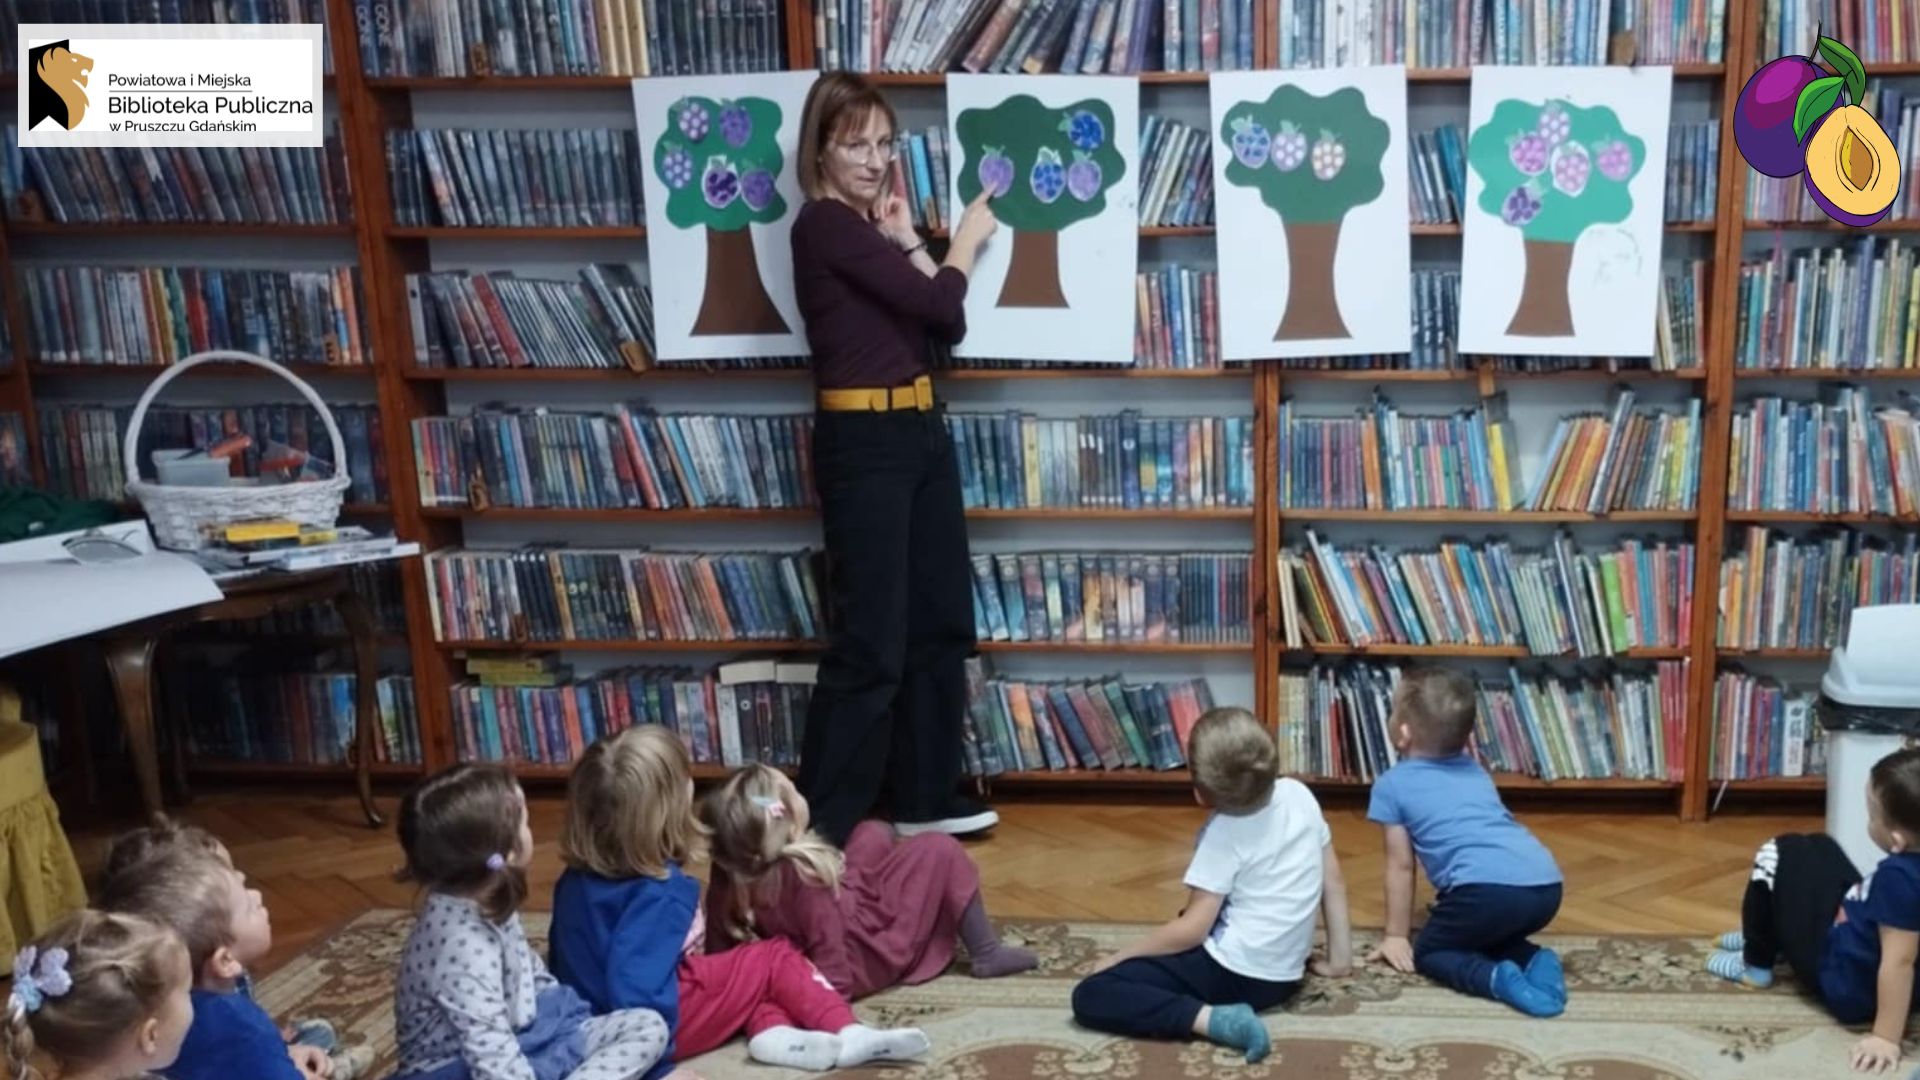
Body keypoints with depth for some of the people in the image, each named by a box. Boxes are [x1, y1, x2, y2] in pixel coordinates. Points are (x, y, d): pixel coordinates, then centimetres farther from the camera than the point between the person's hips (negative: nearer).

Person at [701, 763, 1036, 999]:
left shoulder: (728, 870, -15)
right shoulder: (803, 873, -36)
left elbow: (719, 944, -7)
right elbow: (825, 943, -32)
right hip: (866, 956, -8)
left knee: (875, 832, 18)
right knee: (939, 850, -3)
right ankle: (986, 954, 10)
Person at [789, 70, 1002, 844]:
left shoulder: (870, 228, 14)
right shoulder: (825, 224, -12)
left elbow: (950, 324, 10)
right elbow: (937, 299, -16)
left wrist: (908, 241, 2)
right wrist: (968, 235, 2)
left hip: (920, 430, 9)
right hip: (863, 442, -9)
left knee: (941, 622, 15)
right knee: (870, 641, -5)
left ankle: (927, 800, 28)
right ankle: (819, 830, 7)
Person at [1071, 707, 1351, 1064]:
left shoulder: (1223, 833, -15)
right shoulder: (1298, 794, 1)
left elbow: (1190, 930, -17)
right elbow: (1333, 880, 8)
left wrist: (1118, 956, -6)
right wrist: (1339, 958, 18)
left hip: (1234, 973, -8)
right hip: (1285, 978, 8)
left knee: (1089, 997, -14)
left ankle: (1216, 1018, -25)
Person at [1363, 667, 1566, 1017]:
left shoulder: (1392, 784, 13)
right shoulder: (1476, 772, 31)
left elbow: (1401, 866, 14)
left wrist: (1395, 937, 22)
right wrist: (1448, 908, 51)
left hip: (1489, 888, -7)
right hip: (1546, 886, 7)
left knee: (1428, 952, 14)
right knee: (1481, 931, 32)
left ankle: (1497, 978, -12)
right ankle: (1535, 960, 5)